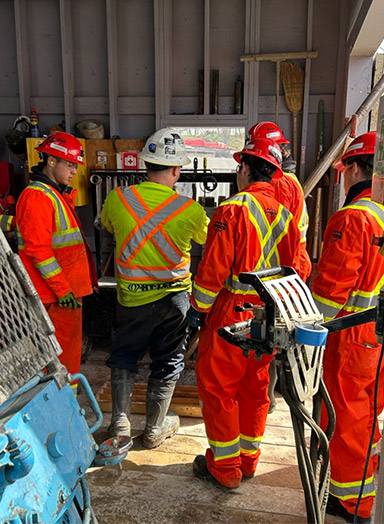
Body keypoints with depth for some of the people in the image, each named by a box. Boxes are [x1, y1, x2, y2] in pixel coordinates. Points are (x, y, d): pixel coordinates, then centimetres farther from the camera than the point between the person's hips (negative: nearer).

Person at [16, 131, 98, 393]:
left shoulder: (58, 194, 18)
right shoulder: (37, 196, -14)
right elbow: (39, 250, -21)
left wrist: (84, 279, 22)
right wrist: (62, 290, -20)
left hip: (69, 289, 10)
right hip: (56, 296, -10)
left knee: (69, 348, 18)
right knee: (62, 354, -2)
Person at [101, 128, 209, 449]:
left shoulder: (117, 199, -11)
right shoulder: (190, 209, -15)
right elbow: (208, 239, 5)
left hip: (132, 296, 2)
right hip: (174, 296, -1)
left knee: (124, 356, 21)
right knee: (167, 362, 16)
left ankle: (120, 423, 26)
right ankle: (155, 428, 29)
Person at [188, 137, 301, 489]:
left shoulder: (233, 209, -15)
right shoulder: (286, 215, 4)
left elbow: (213, 268, -17)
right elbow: (295, 271, 8)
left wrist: (199, 308, -4)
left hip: (231, 315, -6)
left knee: (218, 387, 9)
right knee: (255, 387, 19)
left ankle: (224, 466, 21)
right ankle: (249, 459, 35)